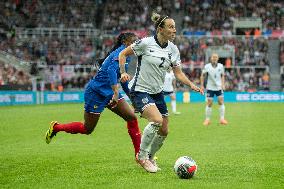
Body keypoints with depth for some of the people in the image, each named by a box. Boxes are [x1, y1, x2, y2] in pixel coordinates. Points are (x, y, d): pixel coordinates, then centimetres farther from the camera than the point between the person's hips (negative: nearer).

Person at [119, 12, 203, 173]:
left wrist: (192, 85, -10)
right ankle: (142, 155, -9)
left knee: (164, 131, 4)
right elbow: (123, 54, -4)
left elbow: (178, 73, 5)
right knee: (157, 120, -28)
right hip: (139, 91, -7)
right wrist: (123, 72, -16)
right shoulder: (146, 43, -15)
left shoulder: (173, 49, 1)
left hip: (157, 92, 7)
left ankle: (149, 158, 29)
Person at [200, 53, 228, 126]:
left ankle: (222, 119, 2)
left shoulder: (220, 66, -3)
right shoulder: (207, 66, -9)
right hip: (210, 87, -2)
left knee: (221, 102, -4)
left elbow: (222, 75, 9)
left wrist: (223, 84, -3)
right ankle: (207, 120, 10)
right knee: (209, 103, -1)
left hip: (219, 87, 2)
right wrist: (202, 85, -2)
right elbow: (202, 75, 2)